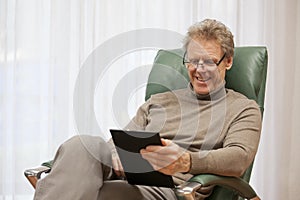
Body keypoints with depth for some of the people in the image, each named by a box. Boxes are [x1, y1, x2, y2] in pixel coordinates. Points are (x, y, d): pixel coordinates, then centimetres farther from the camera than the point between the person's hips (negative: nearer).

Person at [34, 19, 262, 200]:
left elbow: (239, 158, -5)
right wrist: (117, 154, -4)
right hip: (127, 175, 5)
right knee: (84, 145, -32)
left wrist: (186, 161, -26)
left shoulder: (243, 109, 15)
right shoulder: (158, 101, 30)